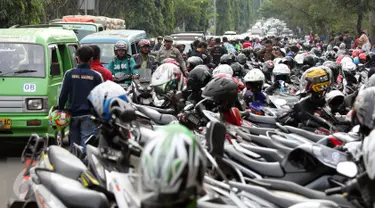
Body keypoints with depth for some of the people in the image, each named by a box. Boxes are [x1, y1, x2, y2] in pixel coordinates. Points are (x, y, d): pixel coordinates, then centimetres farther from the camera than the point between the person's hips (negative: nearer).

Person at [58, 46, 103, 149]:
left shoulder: (69, 74, 2)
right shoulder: (96, 76, -2)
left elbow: (63, 95, 1)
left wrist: (60, 109, 13)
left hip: (73, 114, 3)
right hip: (89, 116, -2)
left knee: (74, 143, 11)